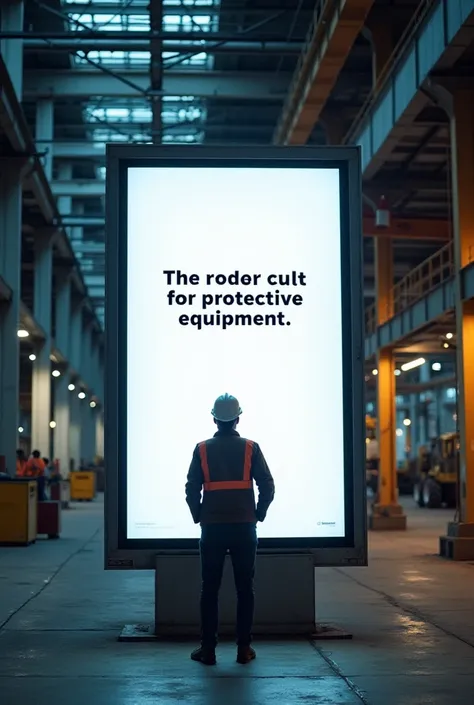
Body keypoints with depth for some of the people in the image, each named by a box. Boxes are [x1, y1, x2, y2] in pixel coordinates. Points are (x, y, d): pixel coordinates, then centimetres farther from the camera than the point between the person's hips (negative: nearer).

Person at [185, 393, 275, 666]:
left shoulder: (202, 449, 0)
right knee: (245, 588, 6)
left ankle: (208, 649, 6)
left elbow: (192, 490, -3)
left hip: (212, 528, 0)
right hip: (244, 527, 0)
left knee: (210, 589, 6)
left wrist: (199, 518, 10)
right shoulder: (251, 448, -1)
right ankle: (244, 648, 8)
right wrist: (259, 515, 9)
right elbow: (268, 487, -4)